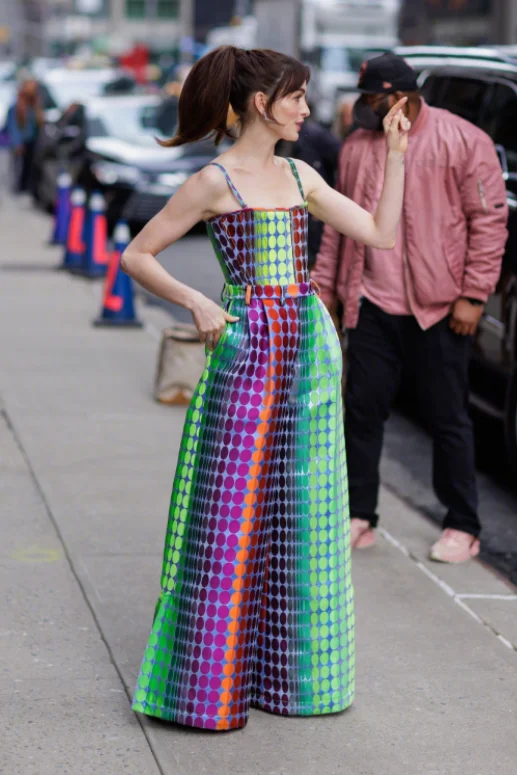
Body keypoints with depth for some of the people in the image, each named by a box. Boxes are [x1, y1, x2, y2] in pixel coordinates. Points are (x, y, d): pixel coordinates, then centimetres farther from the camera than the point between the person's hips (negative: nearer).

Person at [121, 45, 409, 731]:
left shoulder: (300, 177, 12)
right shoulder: (215, 182, -6)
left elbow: (380, 233, 12)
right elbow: (136, 255, -3)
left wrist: (396, 153, 9)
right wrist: (196, 302, -12)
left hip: (309, 349, 6)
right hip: (247, 350, -6)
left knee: (299, 511, 9)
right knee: (230, 511, -2)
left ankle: (287, 668, 21)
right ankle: (208, 681, 8)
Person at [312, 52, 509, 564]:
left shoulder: (463, 142, -6)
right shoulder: (357, 147, 10)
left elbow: (489, 220, -7)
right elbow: (338, 223, 17)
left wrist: (474, 295, -12)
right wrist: (325, 286, 11)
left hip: (438, 309, -4)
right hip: (372, 306, 5)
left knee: (448, 419, 3)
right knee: (361, 410, 5)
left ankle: (462, 528, 14)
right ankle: (359, 519, 17)